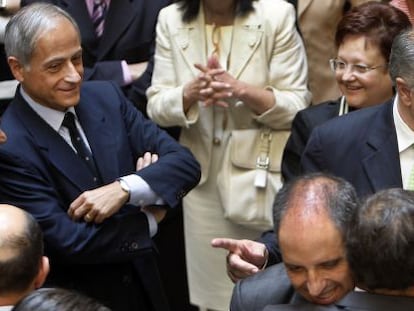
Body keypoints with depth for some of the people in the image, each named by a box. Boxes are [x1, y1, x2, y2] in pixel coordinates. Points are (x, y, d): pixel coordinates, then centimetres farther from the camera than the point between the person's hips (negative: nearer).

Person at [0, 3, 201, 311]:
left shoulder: (106, 97, -4)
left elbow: (186, 163, -7)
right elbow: (66, 242, -23)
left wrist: (125, 188, -24)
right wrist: (148, 221, -12)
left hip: (143, 285, 5)